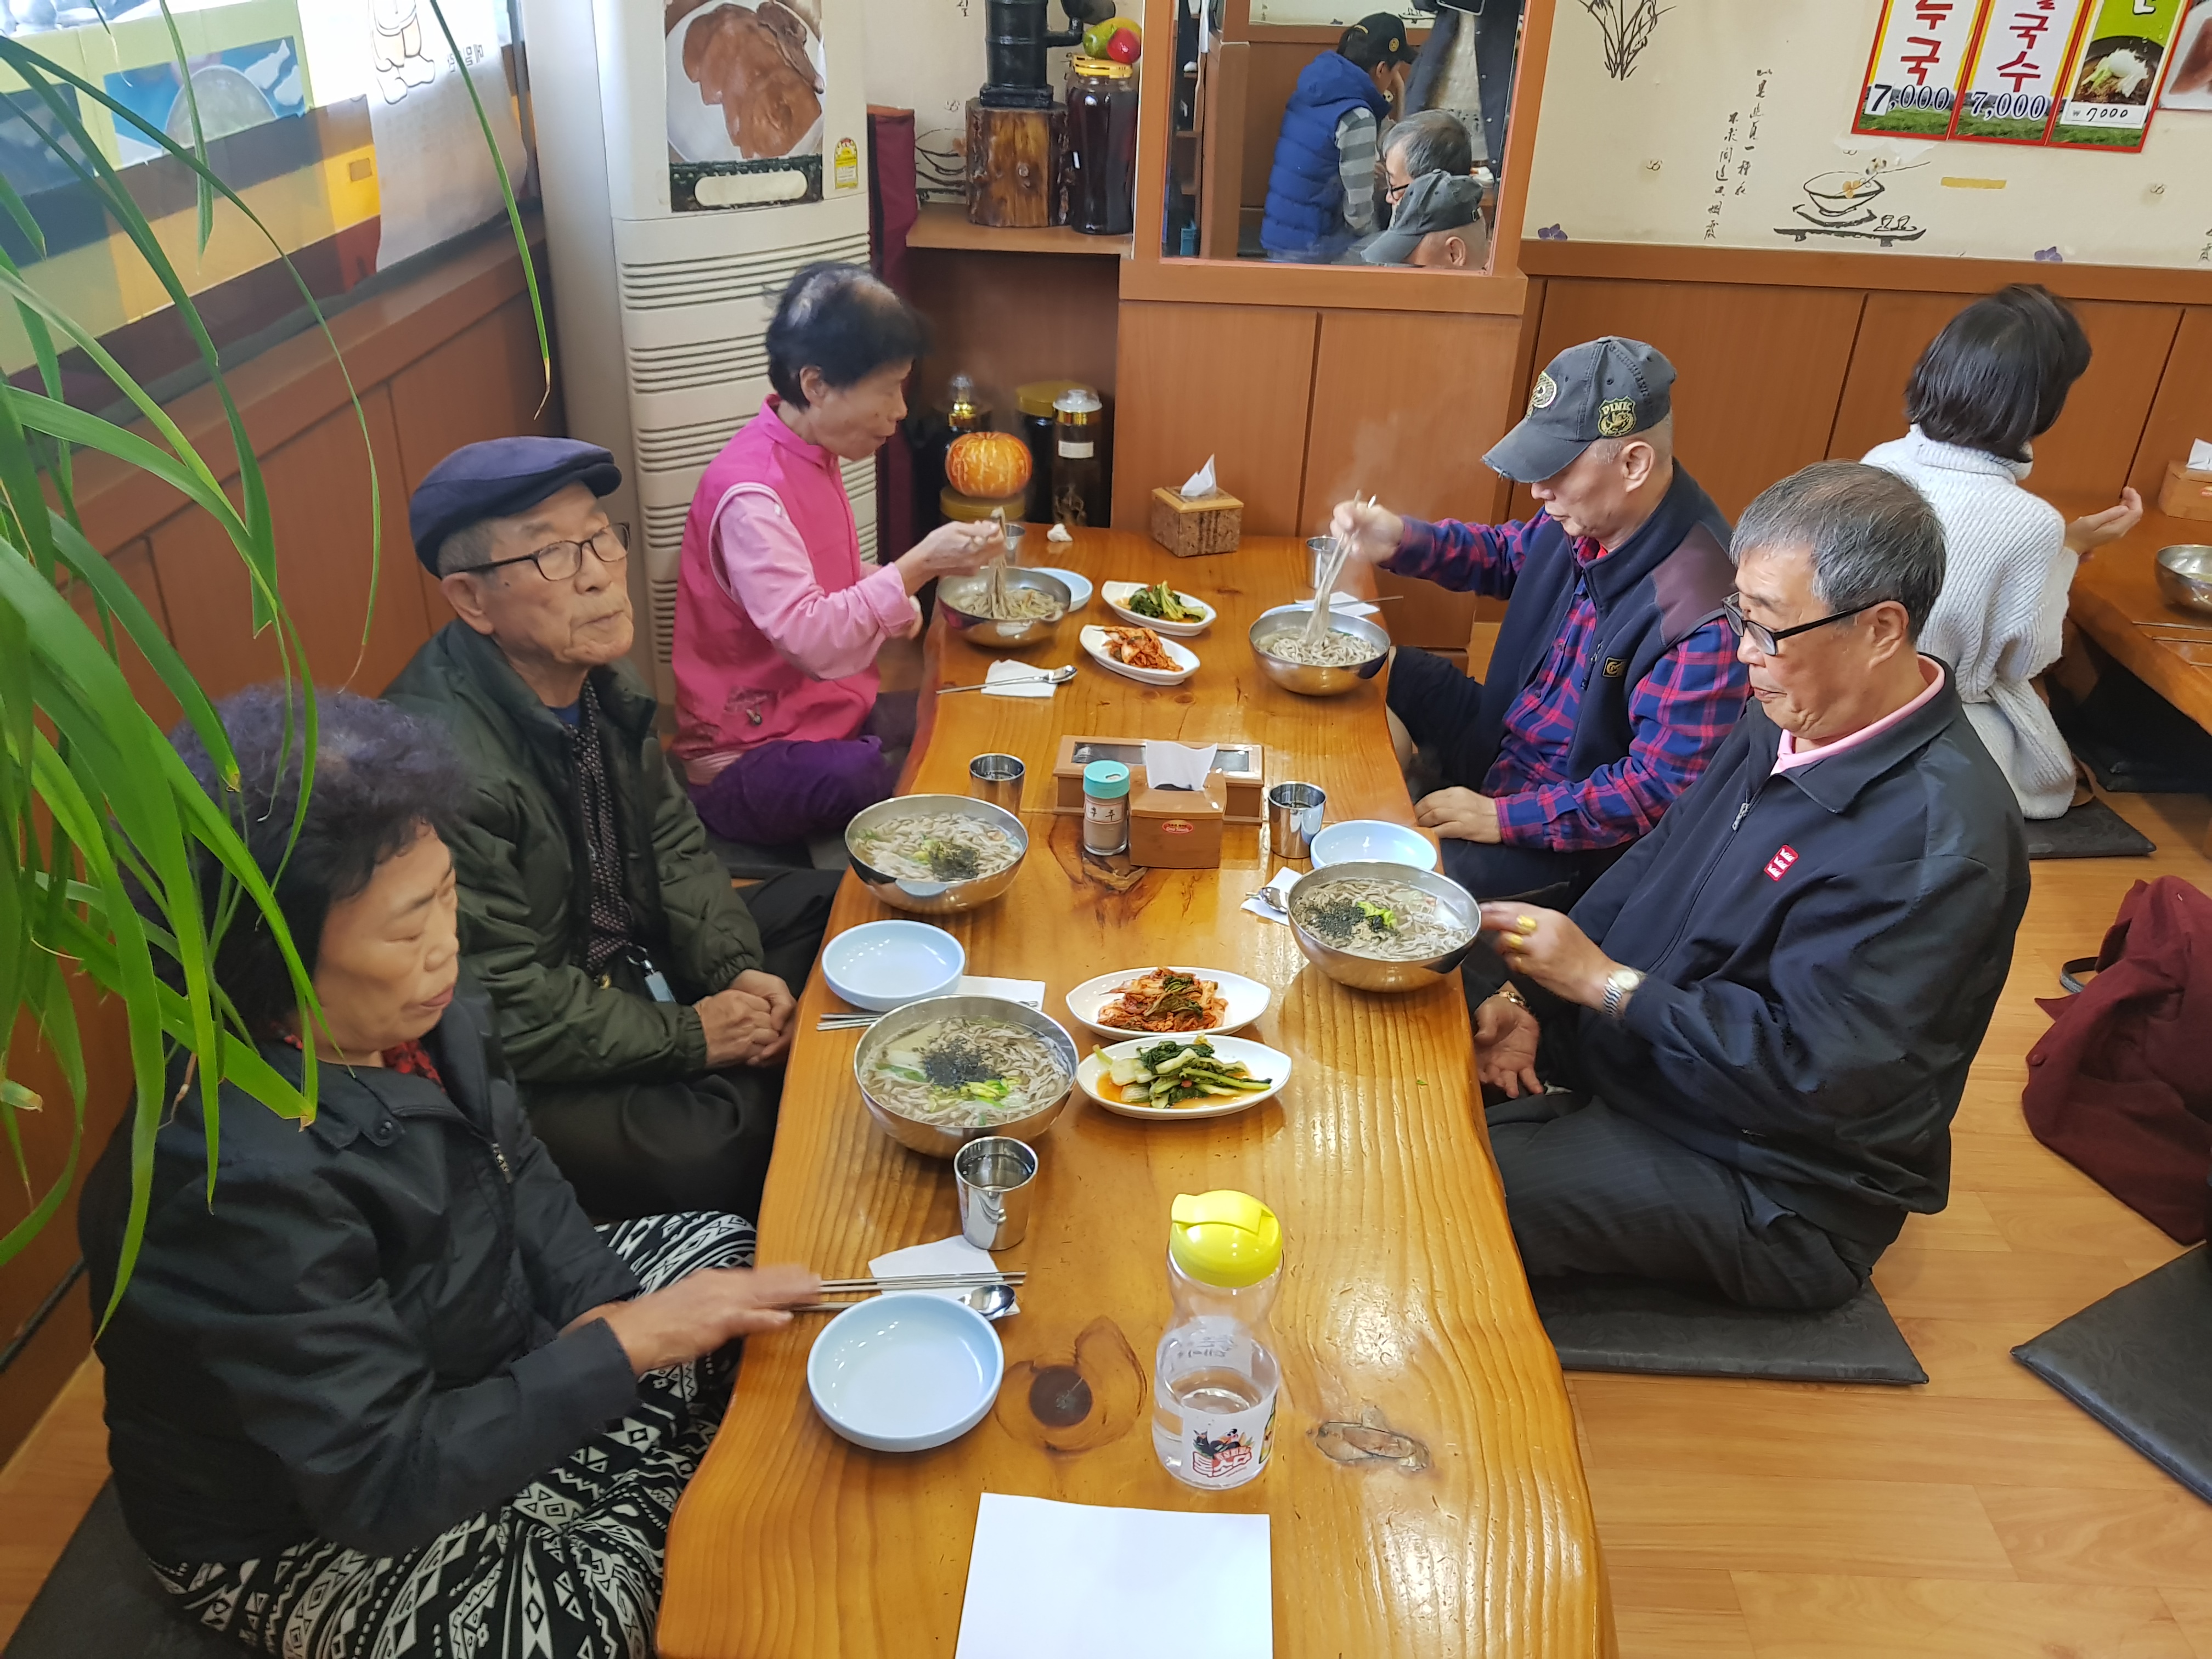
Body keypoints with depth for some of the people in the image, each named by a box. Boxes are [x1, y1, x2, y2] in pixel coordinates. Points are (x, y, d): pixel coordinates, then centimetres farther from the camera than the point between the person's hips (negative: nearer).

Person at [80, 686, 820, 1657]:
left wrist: (600, 1309, -14)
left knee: (735, 1251, 6)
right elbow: (380, 1487, -32)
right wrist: (626, 1344, -30)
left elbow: (516, 1174, 1)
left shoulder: (411, 1012, -17)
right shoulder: (240, 1181, -37)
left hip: (472, 1356, 7)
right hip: (305, 1524, -7)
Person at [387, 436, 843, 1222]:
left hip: (635, 959, 9)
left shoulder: (600, 675, -3)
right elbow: (505, 1008, -25)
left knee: (832, 905, 7)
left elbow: (671, 837, 8)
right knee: (712, 1145, -29)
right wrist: (688, 1036, -18)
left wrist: (734, 969, -6)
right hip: (530, 1067, -9)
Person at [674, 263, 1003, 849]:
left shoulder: (814, 455, 7)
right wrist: (918, 565, -34)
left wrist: (891, 595, 3)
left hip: (830, 718, 10)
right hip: (748, 763, -10)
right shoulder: (749, 492, -23)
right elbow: (811, 639, -31)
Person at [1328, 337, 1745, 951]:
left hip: (1570, 836, -8)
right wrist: (1400, 540, -4)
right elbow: (1507, 555, 14)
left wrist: (1503, 819, -26)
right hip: (1500, 741, 9)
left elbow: (1660, 787, -28)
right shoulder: (1585, 521, -8)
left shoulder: (1701, 614, -32)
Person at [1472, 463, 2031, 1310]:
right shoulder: (1788, 722, 1)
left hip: (1772, 1193, -8)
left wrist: (1603, 981, -22)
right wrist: (1534, 999, -6)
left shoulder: (1939, 838, -28)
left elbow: (1810, 1073, -28)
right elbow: (1649, 868, 7)